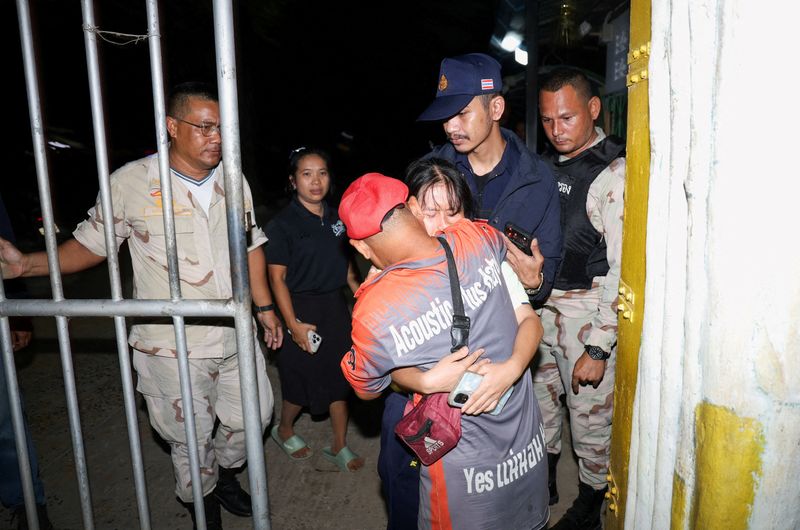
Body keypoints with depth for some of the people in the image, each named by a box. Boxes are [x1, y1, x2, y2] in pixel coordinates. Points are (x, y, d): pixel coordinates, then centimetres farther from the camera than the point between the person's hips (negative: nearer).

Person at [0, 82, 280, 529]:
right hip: (173, 346, -4)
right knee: (191, 439, 13)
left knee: (254, 413, 18)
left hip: (236, 336, 4)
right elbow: (92, 243, -1)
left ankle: (225, 471, 50)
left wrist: (265, 307, 10)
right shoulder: (131, 182, -11)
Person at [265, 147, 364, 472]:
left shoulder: (335, 219, 4)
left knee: (339, 377, 13)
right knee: (302, 382, 9)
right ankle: (284, 430, 39)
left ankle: (339, 446, 30)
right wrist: (293, 324, -17)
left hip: (335, 306, 6)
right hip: (302, 310, -5)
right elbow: (277, 278, -14)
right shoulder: (283, 224, -13)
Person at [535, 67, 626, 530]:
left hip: (589, 309, -6)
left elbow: (621, 271, -19)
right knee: (540, 398, 20)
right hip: (541, 302, 7)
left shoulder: (614, 173, -16)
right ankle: (544, 481, 44)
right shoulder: (549, 165, 7)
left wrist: (598, 349, -20)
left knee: (591, 417, 9)